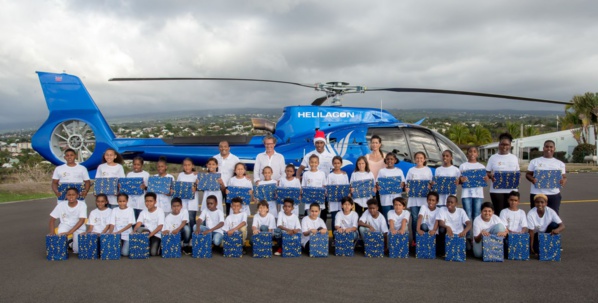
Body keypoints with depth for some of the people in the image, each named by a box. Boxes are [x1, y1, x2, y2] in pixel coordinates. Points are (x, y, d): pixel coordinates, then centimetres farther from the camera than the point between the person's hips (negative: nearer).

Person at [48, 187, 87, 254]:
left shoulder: (82, 205, -17)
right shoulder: (61, 205, -10)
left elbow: (81, 220, -25)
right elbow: (52, 219, -3)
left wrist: (70, 232, -36)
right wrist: (52, 232, -21)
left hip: (78, 226, -2)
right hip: (65, 224, 2)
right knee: (61, 232, -34)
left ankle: (76, 250, 10)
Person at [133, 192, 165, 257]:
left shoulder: (160, 211, -5)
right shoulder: (143, 212, 6)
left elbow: (160, 226, -14)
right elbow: (138, 224, -9)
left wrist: (151, 234, -27)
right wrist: (134, 232, -30)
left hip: (156, 235, -3)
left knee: (153, 253, -27)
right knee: (139, 229, -32)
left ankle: (158, 247, 9)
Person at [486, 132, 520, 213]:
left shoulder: (514, 158, 11)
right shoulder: (493, 158, 5)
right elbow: (487, 173, 5)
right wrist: (490, 176, -17)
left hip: (511, 190, 2)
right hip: (496, 190, -2)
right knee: (499, 212, -2)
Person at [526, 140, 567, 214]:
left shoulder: (560, 163, 12)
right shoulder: (535, 161, 8)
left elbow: (564, 177, 12)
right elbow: (528, 174, 8)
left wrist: (564, 181, -12)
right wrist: (532, 179, -15)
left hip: (554, 194, 1)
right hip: (537, 194, -1)